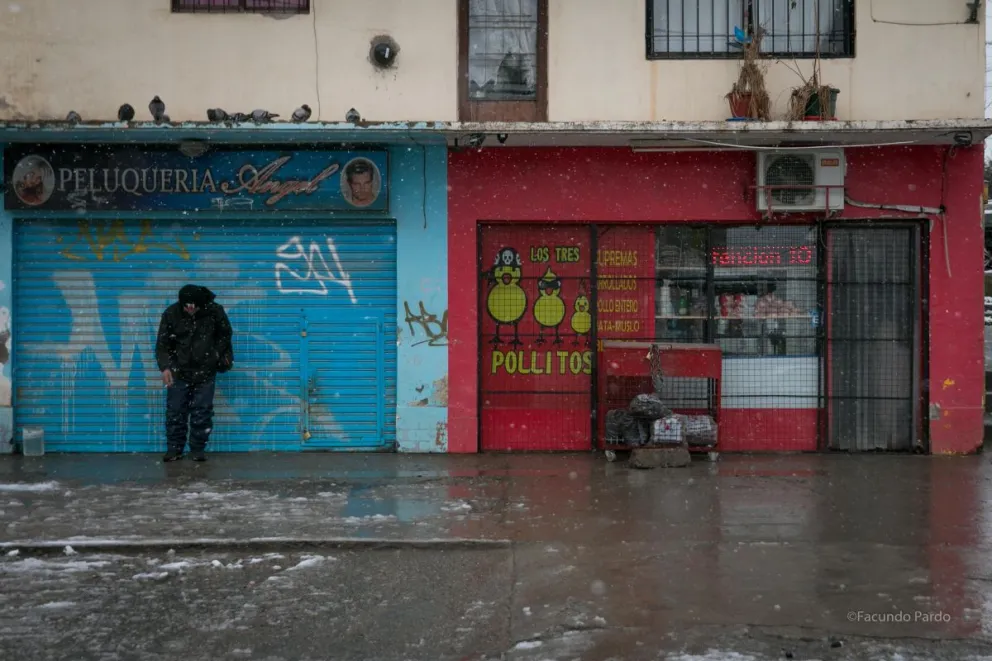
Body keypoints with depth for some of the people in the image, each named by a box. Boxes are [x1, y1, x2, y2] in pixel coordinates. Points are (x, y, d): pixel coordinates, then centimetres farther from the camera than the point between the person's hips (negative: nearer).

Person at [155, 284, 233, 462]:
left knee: (202, 411, 2)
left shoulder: (215, 311, -11)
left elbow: (225, 334, 8)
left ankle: (198, 448, 12)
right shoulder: (171, 314, -11)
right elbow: (162, 344, -9)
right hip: (179, 372, 0)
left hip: (205, 372, 0)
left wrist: (216, 354, -1)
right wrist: (165, 367, -23)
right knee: (175, 411, 2)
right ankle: (175, 448, 13)